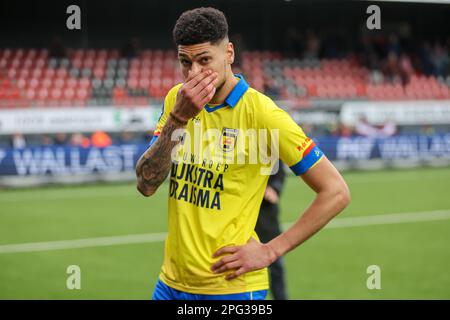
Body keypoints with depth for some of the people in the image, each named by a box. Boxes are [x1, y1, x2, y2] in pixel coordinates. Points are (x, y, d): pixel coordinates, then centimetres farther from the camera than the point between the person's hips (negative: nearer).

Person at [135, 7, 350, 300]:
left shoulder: (261, 113, -13)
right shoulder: (176, 99, 3)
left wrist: (270, 252, -13)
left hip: (231, 286, -5)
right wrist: (177, 117, -17)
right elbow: (146, 185, -5)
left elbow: (337, 193, -12)